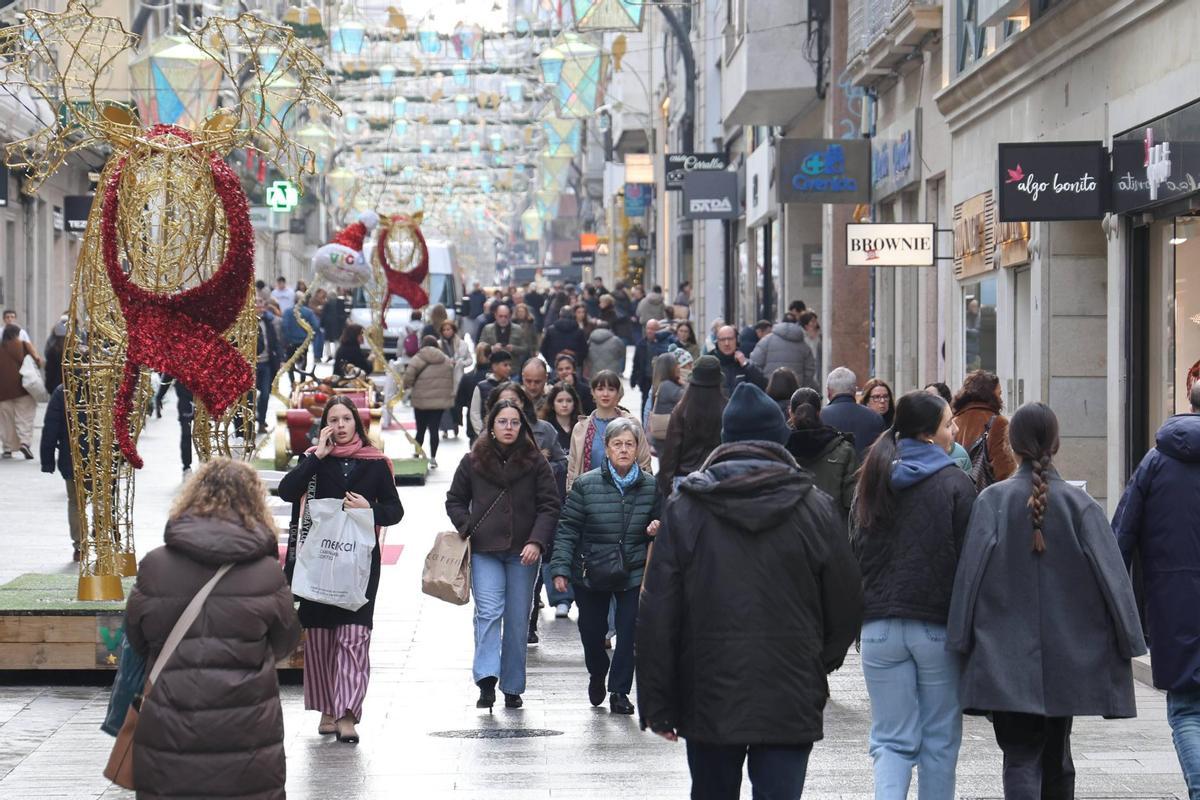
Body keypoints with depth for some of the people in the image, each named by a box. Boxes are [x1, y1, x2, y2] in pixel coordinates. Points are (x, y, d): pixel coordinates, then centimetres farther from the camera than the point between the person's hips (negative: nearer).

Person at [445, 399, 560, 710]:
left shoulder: (535, 462, 4)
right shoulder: (473, 461, 6)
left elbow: (549, 506, 2)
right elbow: (455, 500, 16)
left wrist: (537, 542, -10)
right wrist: (467, 529, 0)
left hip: (523, 553, 1)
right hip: (485, 551, -1)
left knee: (518, 620, 4)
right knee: (488, 612, -15)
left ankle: (513, 687, 12)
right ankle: (487, 680, -26)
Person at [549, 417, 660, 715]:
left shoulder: (651, 486, -1)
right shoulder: (585, 485, -7)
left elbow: (660, 522, 16)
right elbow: (567, 529, -4)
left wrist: (657, 529, -8)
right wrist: (560, 568, -10)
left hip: (634, 573, 1)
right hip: (591, 574, 0)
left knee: (629, 633, -4)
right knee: (591, 632, 11)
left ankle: (619, 691, 10)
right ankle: (597, 675, 41)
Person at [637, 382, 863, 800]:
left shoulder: (684, 509, -1)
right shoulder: (816, 510, -2)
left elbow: (657, 614, -2)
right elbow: (847, 607, 4)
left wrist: (657, 704, 3)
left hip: (708, 700, 1)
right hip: (791, 702, -1)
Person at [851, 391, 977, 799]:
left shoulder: (872, 482, 8)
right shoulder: (954, 483, -6)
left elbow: (855, 554, 13)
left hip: (879, 625, 3)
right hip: (939, 627, -3)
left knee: (892, 739, 5)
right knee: (940, 741, 9)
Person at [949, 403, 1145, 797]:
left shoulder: (993, 500, -7)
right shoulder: (1079, 504, -4)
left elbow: (971, 572, -9)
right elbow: (1111, 576, -5)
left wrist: (962, 640, -4)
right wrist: (1126, 642, 2)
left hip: (1008, 660, -2)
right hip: (1067, 656, 2)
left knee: (1020, 756, -3)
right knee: (1056, 754, 19)